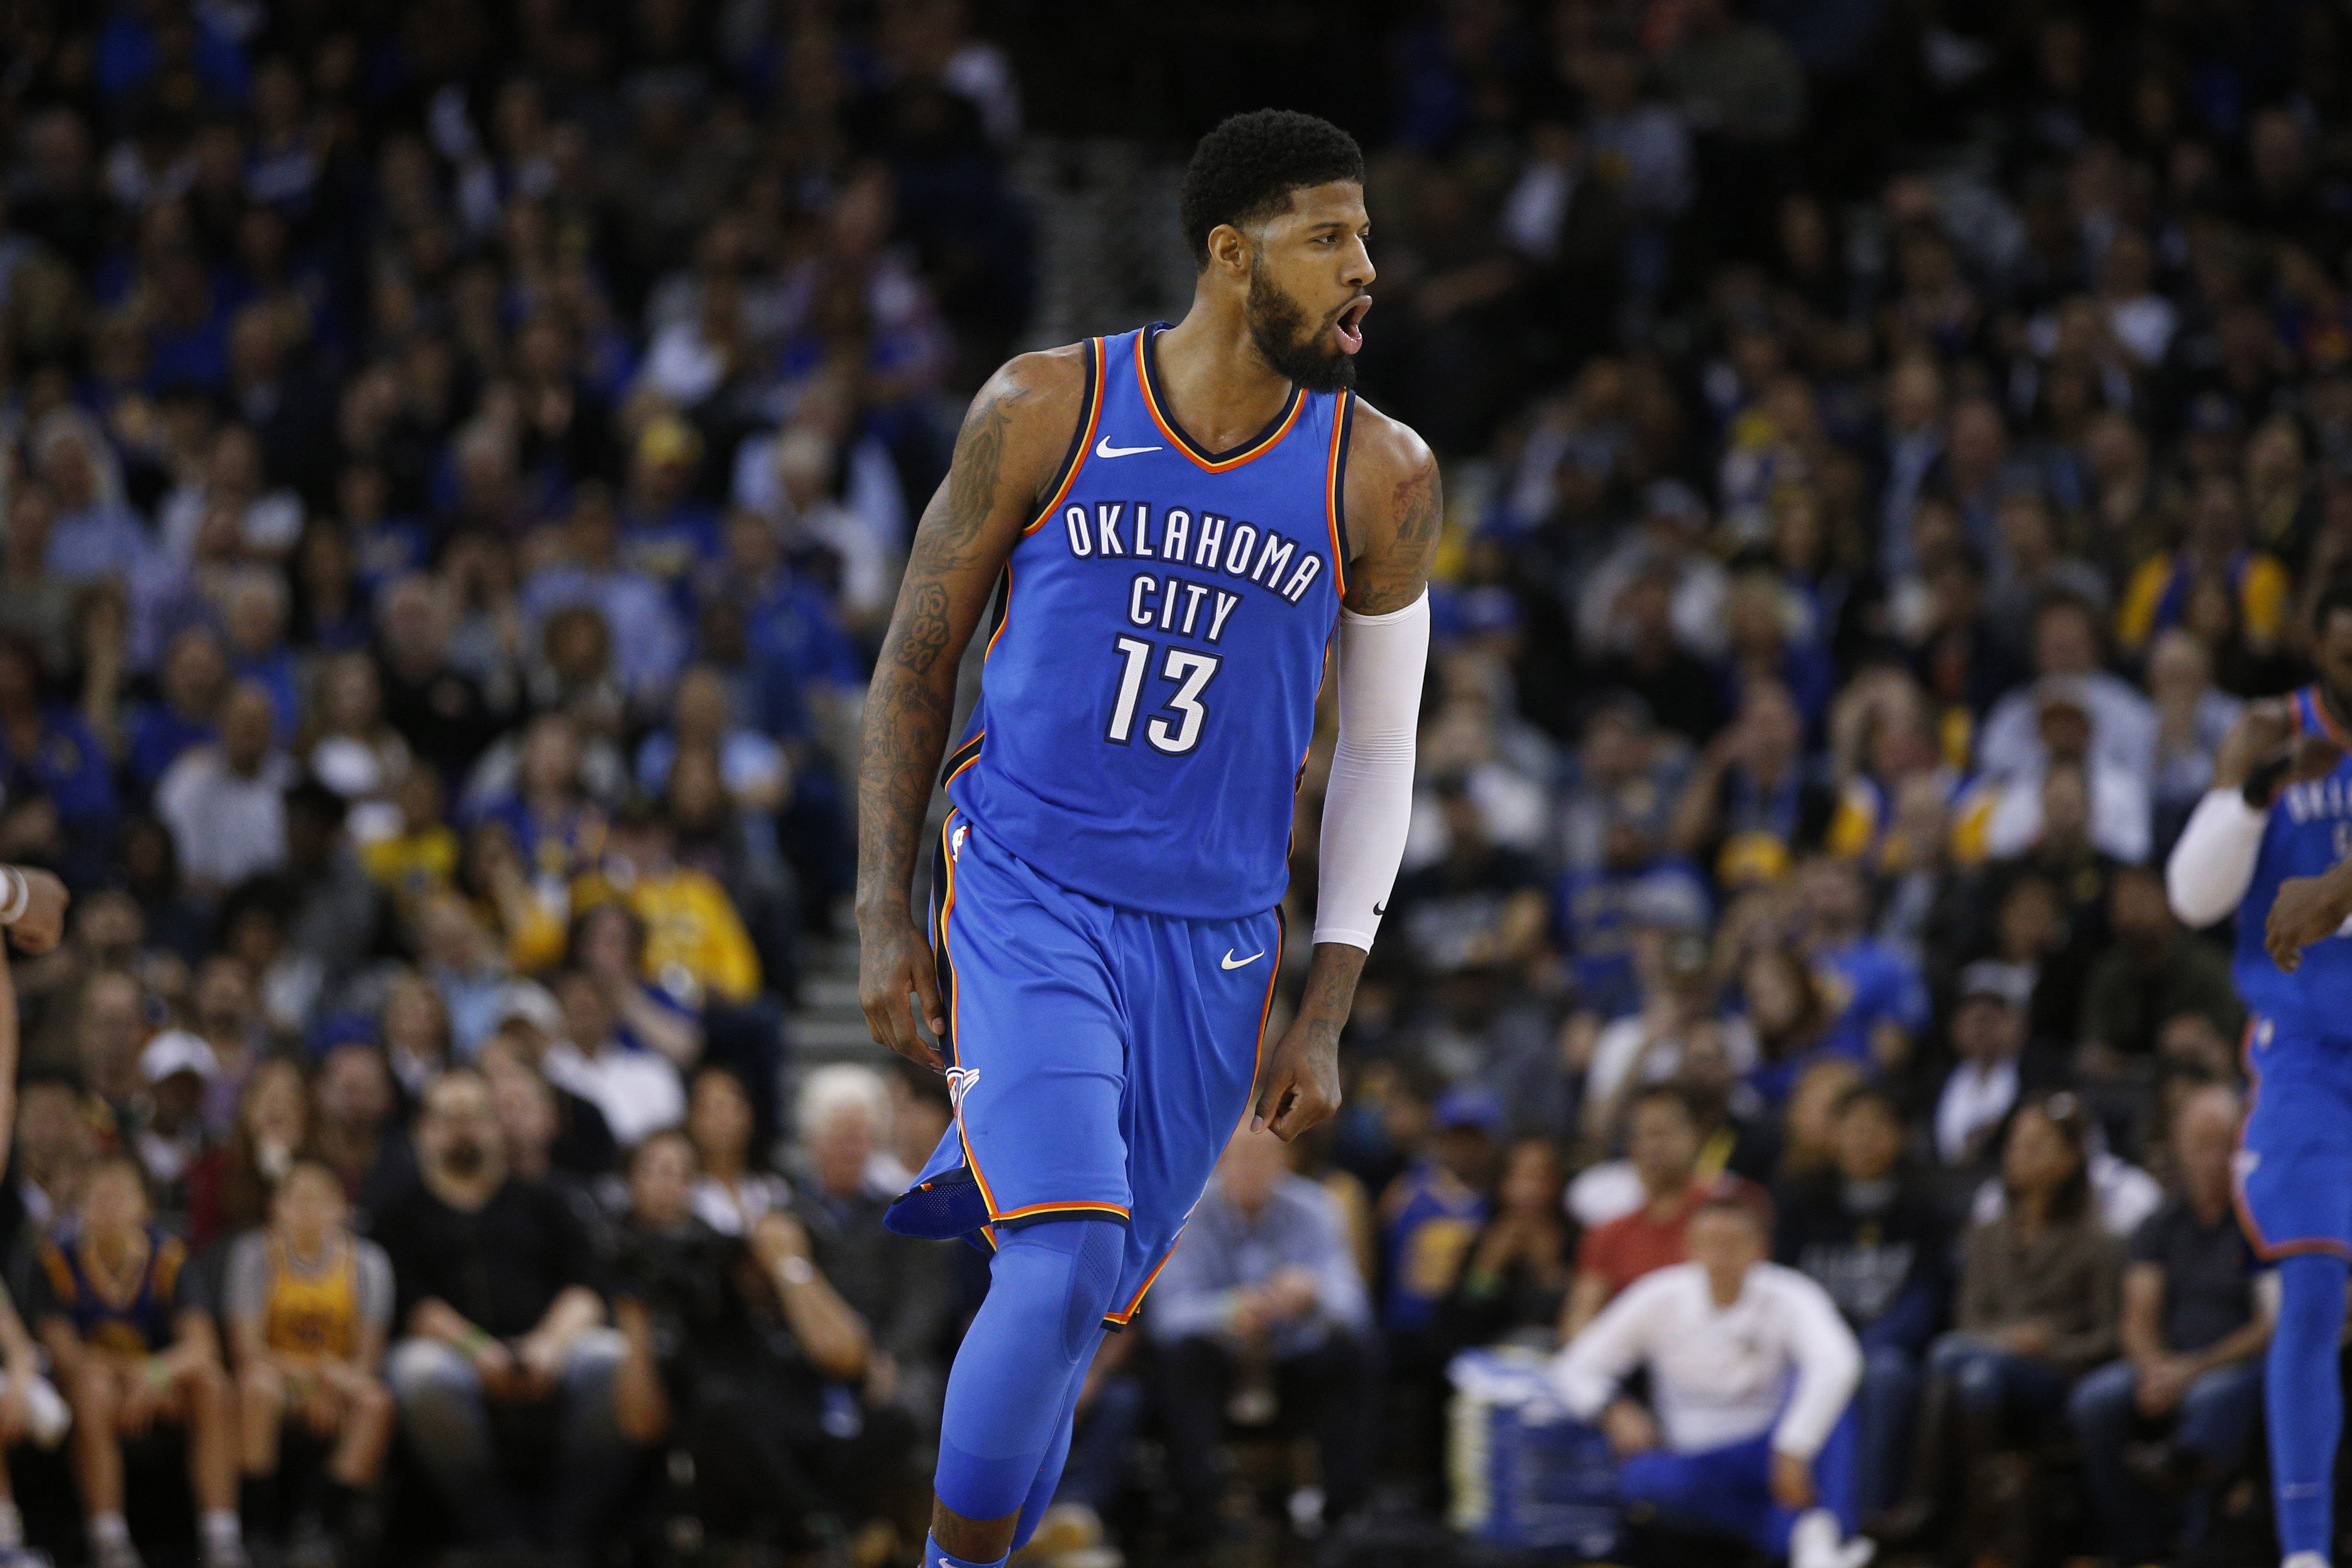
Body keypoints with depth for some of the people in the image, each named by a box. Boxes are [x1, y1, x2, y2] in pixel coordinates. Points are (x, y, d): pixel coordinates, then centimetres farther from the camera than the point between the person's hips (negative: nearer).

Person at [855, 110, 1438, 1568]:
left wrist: (1325, 1018, 3)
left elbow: (1379, 753, 8)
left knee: (1073, 1320, 6)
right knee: (1065, 1261, -22)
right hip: (1026, 896, -3)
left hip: (1213, 948, 3)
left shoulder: (1379, 479, 0)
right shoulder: (1045, 411, -5)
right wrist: (884, 920, -1)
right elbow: (917, 660, 4)